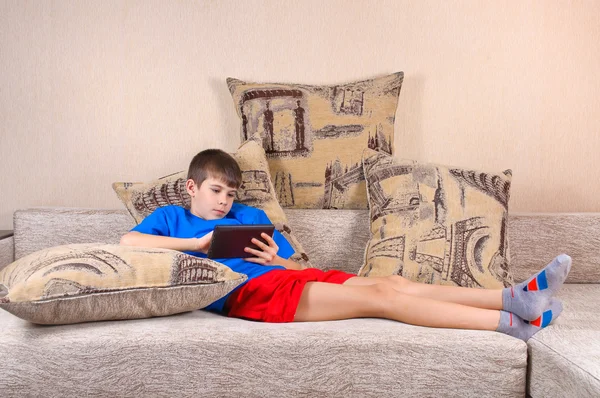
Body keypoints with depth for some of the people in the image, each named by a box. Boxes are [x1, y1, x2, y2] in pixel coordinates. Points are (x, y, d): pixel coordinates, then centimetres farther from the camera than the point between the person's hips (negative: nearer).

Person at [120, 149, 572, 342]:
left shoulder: (249, 215, 30)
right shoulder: (172, 217, 18)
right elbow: (128, 240, -3)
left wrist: (276, 259, 0)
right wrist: (196, 243, -9)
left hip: (282, 278, 6)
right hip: (244, 292, -6)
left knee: (393, 283, -15)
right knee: (379, 297, -20)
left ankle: (516, 296, -23)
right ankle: (515, 322, -26)